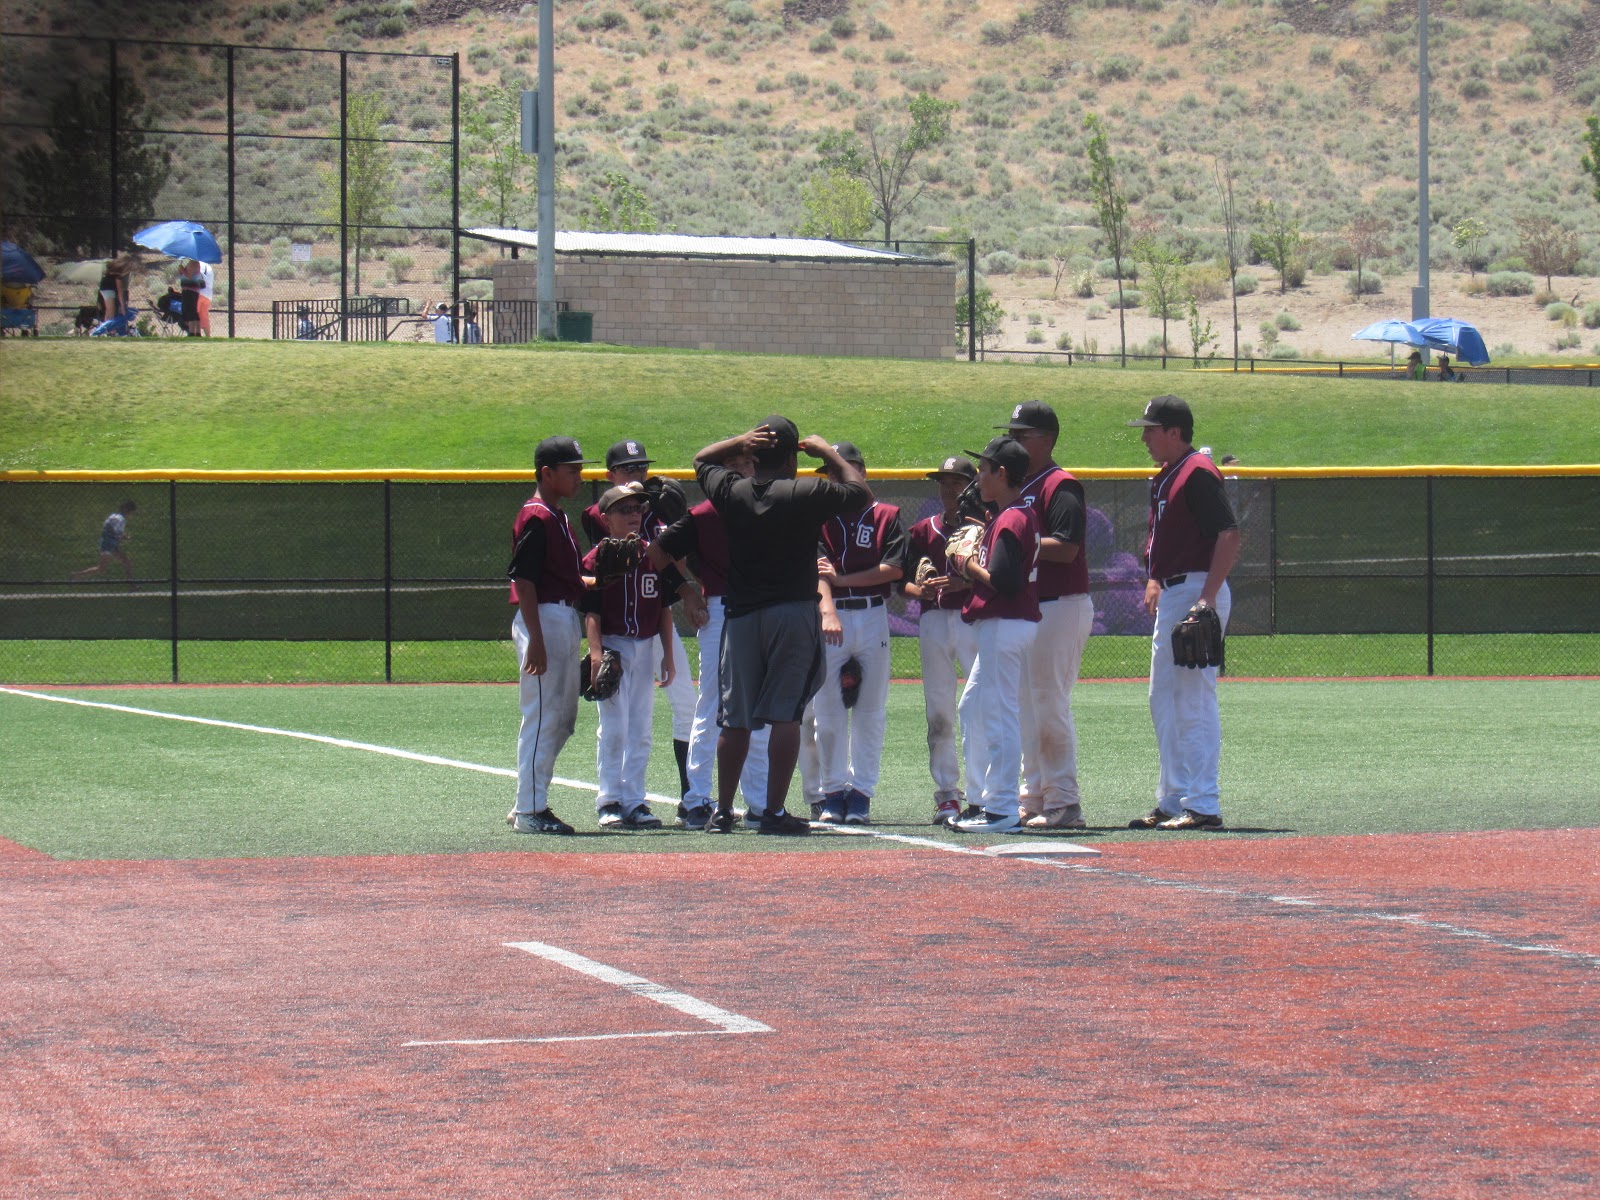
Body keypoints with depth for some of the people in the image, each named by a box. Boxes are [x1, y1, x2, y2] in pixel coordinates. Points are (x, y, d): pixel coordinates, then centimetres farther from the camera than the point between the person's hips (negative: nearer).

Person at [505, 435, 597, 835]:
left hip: (567, 620, 10)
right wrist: (536, 640, -23)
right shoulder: (535, 518, -13)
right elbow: (523, 581, -19)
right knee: (542, 717, -7)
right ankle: (529, 812, -3)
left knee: (563, 718, 14)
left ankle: (530, 805, 21)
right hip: (544, 620, -10)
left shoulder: (559, 517, 17)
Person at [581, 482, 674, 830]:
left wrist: (668, 655, 8)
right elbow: (591, 613, -11)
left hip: (645, 648, 5)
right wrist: (596, 652, -22)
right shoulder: (597, 559, -6)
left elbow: (664, 609, 12)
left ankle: (634, 801, 12)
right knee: (614, 726, -7)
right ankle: (609, 801, -1)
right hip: (612, 646, -5)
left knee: (640, 729, 7)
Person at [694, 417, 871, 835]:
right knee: (786, 715, -2)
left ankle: (723, 811, 14)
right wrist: (828, 453, 12)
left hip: (740, 613, 3)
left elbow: (702, 459, 19)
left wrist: (740, 442, 5)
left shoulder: (730, 492, -1)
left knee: (735, 718, 9)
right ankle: (774, 812, -5)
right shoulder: (807, 494, -10)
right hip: (794, 612, -3)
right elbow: (860, 490, 4)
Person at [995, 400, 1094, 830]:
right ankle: (1033, 799, 18)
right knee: (1028, 706, 12)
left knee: (1050, 705, -9)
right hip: (1024, 608, 10)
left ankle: (1064, 804, -6)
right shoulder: (1017, 486, 17)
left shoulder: (1060, 486, -12)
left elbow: (1065, 548, -22)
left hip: (1060, 606, -10)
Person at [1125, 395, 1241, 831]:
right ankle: (1173, 801, 21)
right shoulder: (1165, 478, 17)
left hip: (1197, 591, -11)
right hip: (1172, 597, 11)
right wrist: (1155, 579, 13)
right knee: (1164, 700, 15)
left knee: (1194, 701, -11)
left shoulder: (1197, 473, -14)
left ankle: (1203, 806, -10)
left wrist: (1206, 599, -27)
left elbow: (1229, 535, -22)